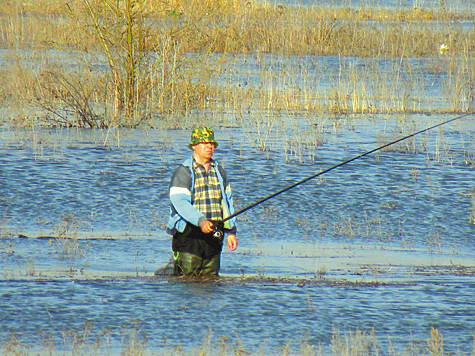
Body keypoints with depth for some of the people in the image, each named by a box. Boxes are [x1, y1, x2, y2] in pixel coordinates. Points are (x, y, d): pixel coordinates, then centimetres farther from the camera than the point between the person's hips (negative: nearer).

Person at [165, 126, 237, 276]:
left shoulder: (219, 171, 16)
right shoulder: (183, 172, -5)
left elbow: (227, 202, 21)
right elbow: (180, 202, -16)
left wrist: (230, 232, 12)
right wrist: (201, 221, -29)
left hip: (214, 235, 6)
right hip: (189, 234, -6)